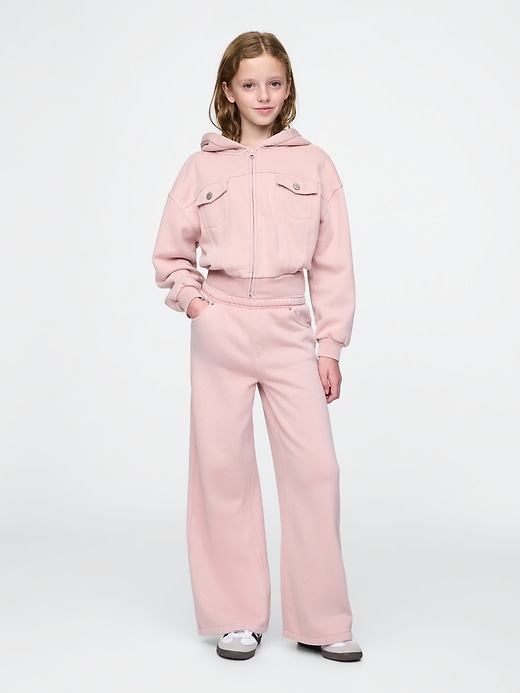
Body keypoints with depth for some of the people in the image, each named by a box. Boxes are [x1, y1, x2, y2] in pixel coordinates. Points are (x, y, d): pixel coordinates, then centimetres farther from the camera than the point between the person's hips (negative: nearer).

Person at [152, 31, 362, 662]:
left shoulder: (314, 165, 6)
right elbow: (170, 255, 14)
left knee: (314, 467, -5)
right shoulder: (203, 166, 6)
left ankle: (320, 620, 10)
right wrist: (193, 302, -3)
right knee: (223, 467, 3)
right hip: (220, 330, 0)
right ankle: (236, 617, 17)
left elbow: (332, 265, 6)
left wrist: (330, 346, 2)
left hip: (289, 331, 0)